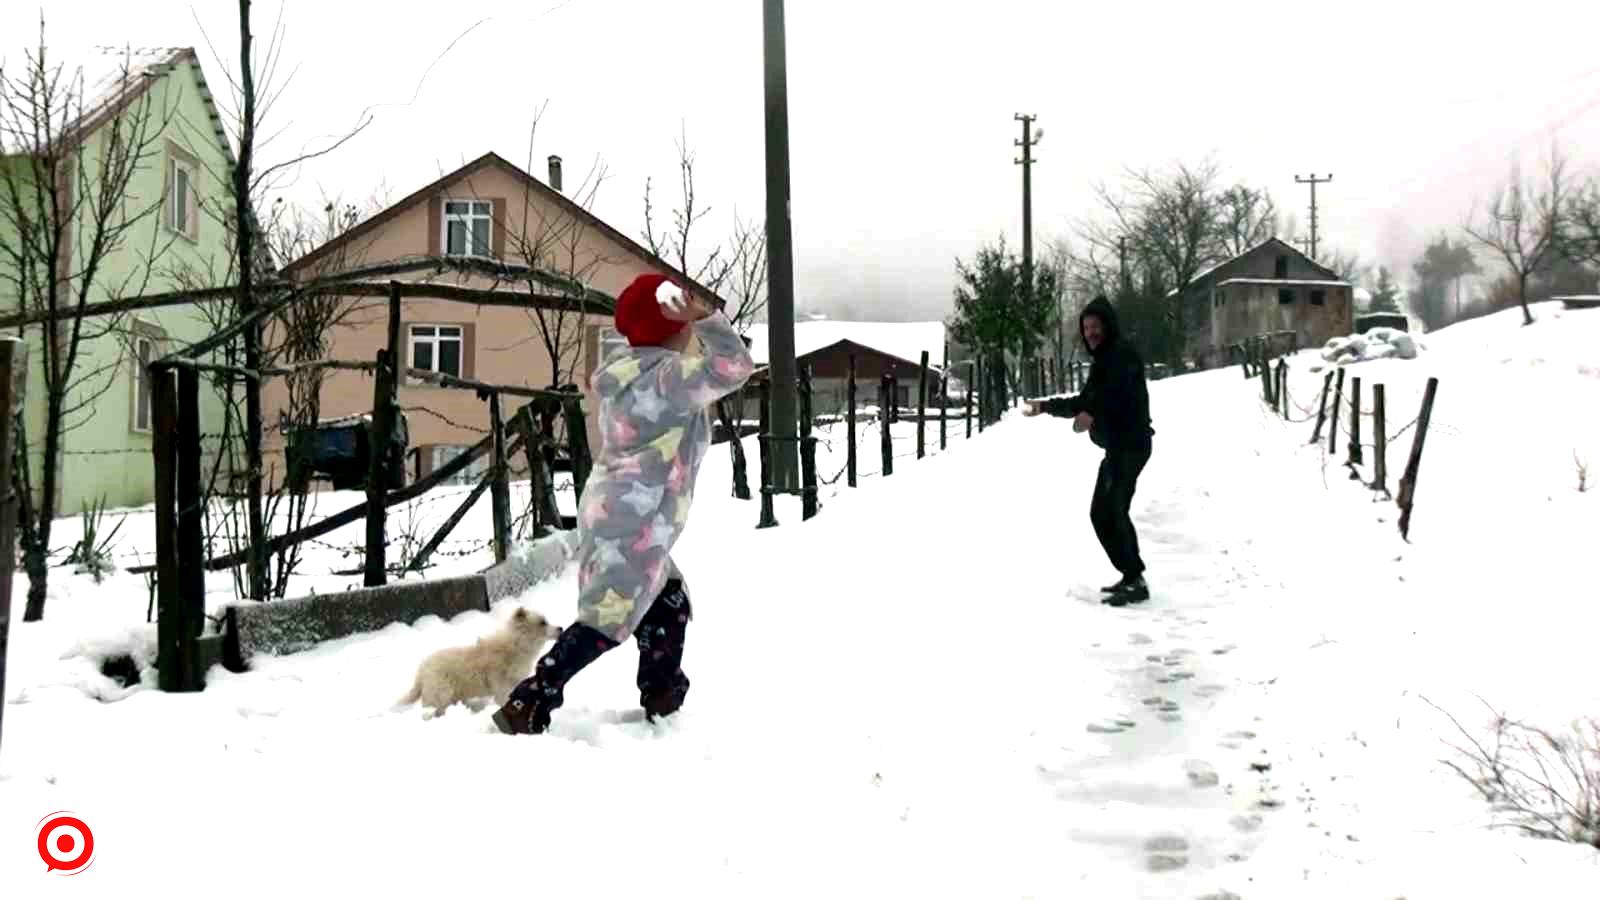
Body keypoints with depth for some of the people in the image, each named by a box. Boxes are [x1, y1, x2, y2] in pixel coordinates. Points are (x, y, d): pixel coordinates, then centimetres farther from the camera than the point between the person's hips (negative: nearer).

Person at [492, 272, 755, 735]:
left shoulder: (633, 371, 13)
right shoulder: (668, 375, -14)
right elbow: (734, 367, -21)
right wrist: (706, 317, -16)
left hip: (615, 511, 11)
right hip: (632, 520, -11)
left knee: (670, 605, 20)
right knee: (607, 619, -12)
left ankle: (662, 700, 28)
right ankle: (526, 706, -15)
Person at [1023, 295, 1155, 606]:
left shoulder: (1122, 354, -10)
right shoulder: (1102, 360, 20)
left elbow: (1119, 392, -30)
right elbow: (1084, 401, 31)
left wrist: (1092, 415, -44)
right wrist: (1046, 406, 31)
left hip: (1130, 443, -10)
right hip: (1117, 445, 10)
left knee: (1114, 511, -16)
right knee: (1101, 513, 13)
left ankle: (1136, 581, -16)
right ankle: (1131, 576, 18)